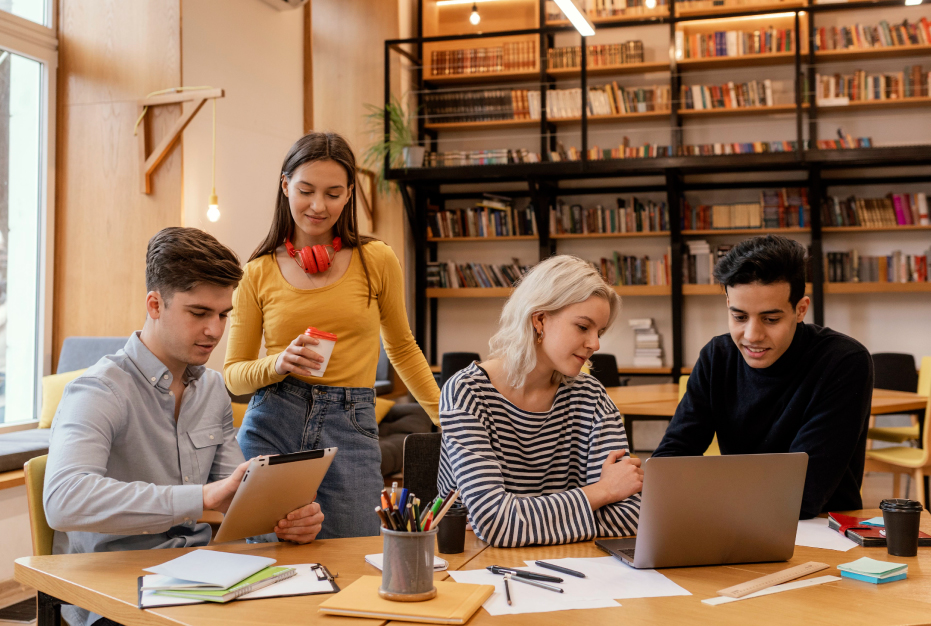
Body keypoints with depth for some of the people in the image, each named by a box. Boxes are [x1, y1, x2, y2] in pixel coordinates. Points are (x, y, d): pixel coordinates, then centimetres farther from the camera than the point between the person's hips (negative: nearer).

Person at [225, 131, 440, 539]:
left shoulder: (377, 261, 3)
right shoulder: (258, 274, 4)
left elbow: (402, 348, 16)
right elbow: (233, 376, 7)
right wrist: (279, 364, -13)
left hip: (350, 432, 0)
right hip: (271, 428, 1)